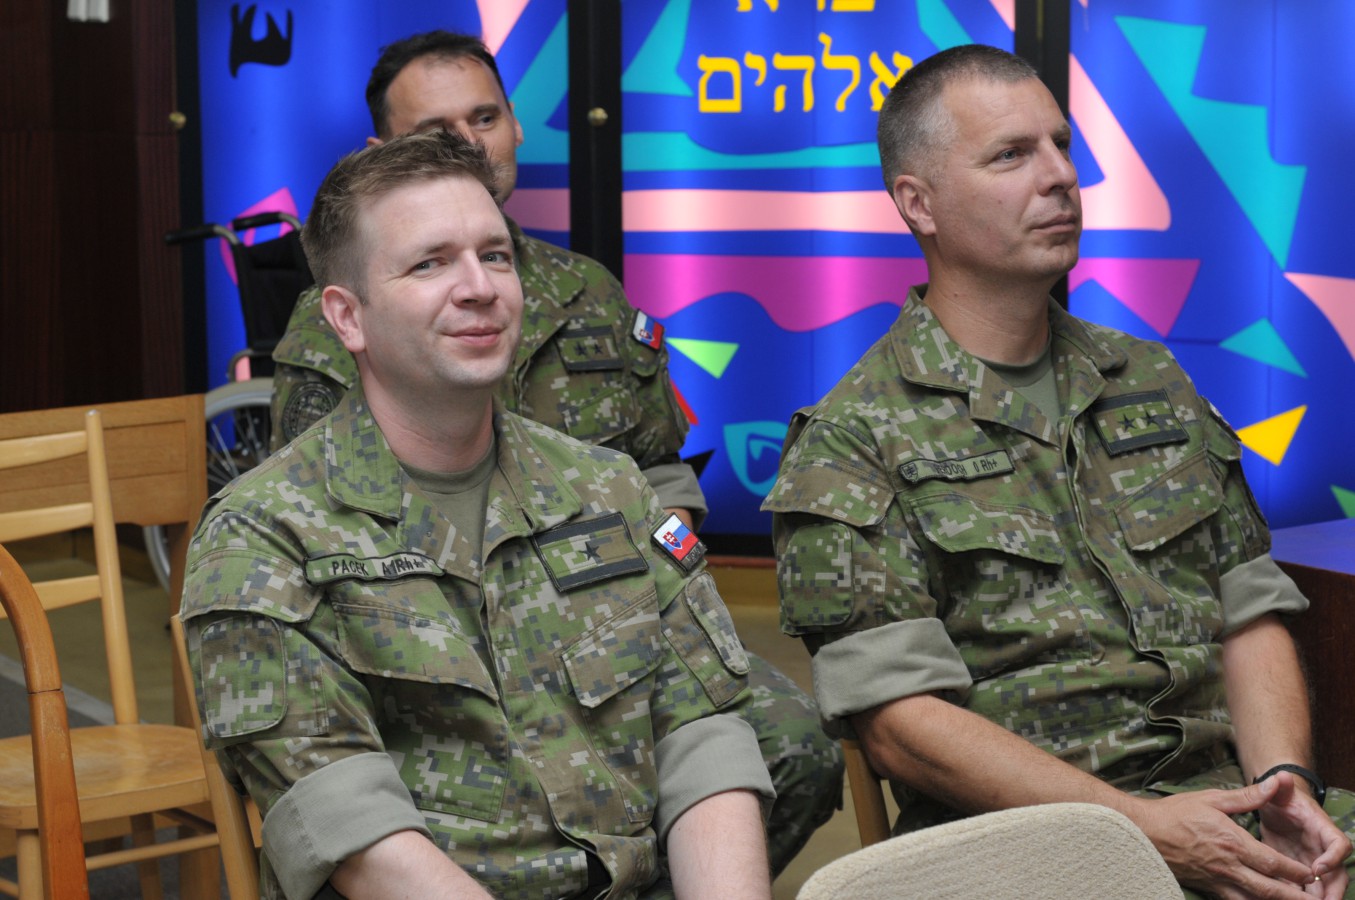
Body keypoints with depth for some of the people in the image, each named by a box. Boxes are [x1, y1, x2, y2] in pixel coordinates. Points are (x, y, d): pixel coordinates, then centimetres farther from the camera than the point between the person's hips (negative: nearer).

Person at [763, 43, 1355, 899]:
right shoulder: (850, 443, 0)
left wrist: (1284, 779, -3)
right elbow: (900, 723, -7)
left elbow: (1250, 612, 17)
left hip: (1224, 804, 5)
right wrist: (1142, 826, -15)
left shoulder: (1153, 381, 19)